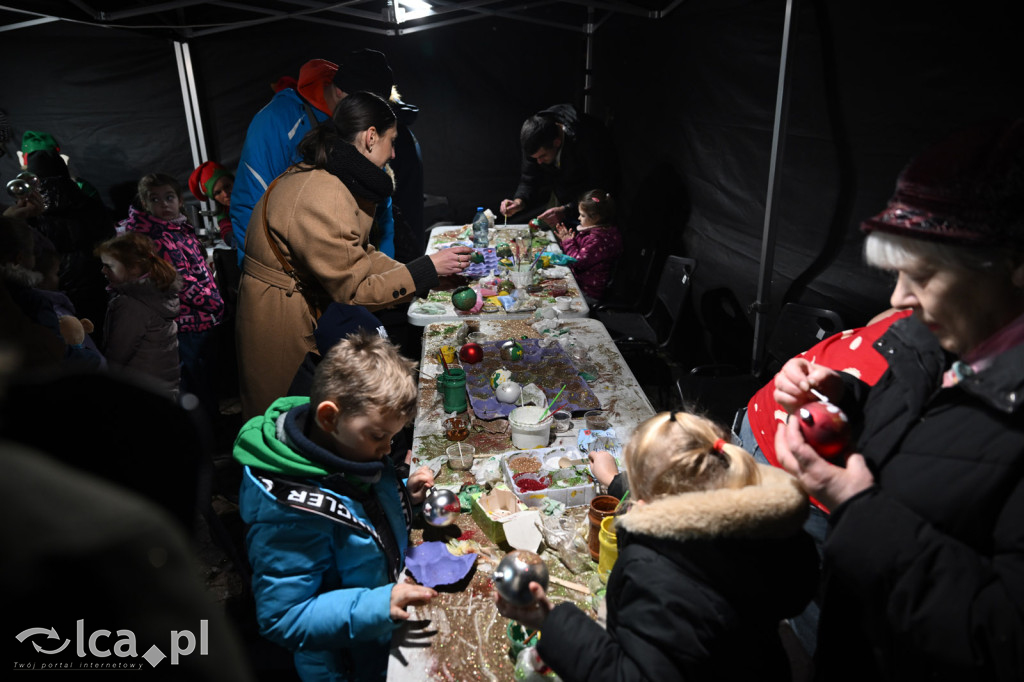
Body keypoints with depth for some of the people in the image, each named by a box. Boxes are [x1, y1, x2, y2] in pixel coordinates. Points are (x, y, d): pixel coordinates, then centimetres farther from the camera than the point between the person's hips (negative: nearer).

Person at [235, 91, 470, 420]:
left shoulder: (333, 181, 5)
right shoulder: (320, 200, -28)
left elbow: (359, 257, 10)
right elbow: (354, 290, -24)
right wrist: (428, 269, -17)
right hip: (282, 328, -9)